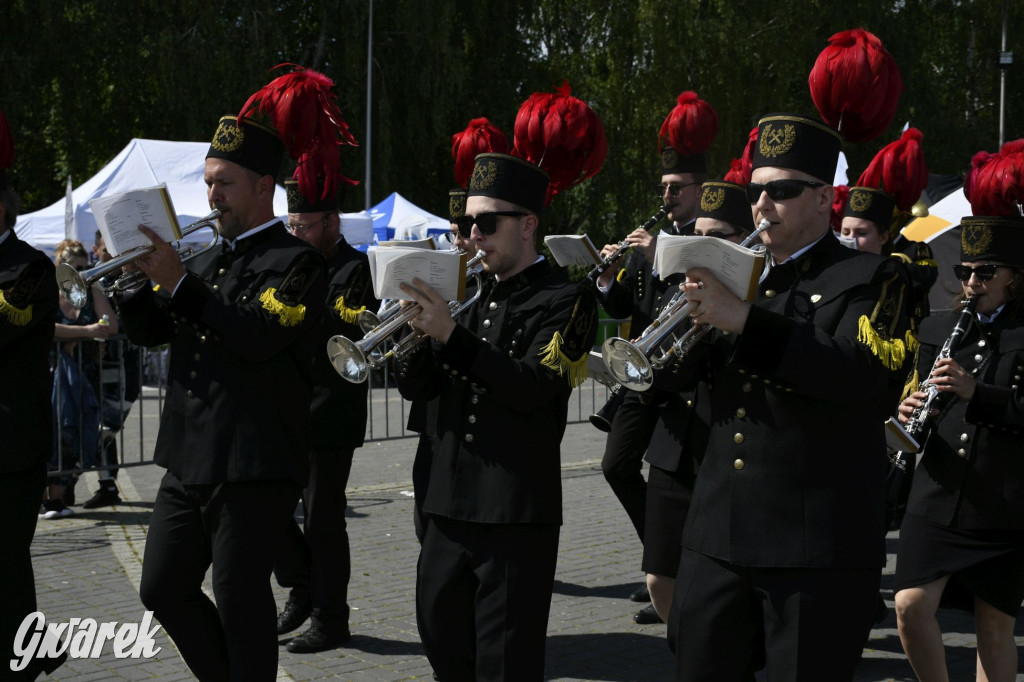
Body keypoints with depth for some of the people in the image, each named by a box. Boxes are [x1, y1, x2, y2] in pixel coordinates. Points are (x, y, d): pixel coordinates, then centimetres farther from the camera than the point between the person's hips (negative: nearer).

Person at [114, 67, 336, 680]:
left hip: (255, 467, -8)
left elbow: (259, 336, -23)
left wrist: (178, 283, -21)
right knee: (164, 589, 11)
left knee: (240, 601, -3)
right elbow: (151, 330, 15)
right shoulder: (210, 261, 18)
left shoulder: (297, 262, -7)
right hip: (189, 462, 8)